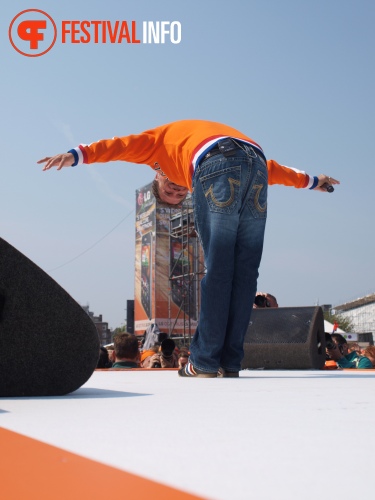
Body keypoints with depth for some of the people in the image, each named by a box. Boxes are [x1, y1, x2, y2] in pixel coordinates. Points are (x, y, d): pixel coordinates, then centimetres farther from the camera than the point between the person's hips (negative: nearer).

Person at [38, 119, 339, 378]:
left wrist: (76, 155, 3)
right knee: (245, 271, 3)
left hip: (216, 162, -5)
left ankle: (205, 362, -2)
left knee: (217, 270, -6)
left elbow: (124, 145, 12)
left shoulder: (163, 139, 30)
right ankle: (231, 362, 5)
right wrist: (311, 181, 50)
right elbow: (267, 167, 42)